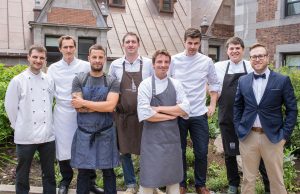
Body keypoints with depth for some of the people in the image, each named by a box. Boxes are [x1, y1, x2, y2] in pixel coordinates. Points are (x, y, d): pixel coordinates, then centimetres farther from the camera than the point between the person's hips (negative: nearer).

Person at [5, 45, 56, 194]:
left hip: (47, 135, 3)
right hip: (25, 135, -3)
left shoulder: (49, 81, 5)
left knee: (49, 173, 13)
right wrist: (18, 126, 2)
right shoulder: (18, 81, -4)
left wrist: (47, 123, 9)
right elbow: (10, 106, 0)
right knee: (22, 174, 11)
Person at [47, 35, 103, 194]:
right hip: (62, 113, 1)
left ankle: (90, 181, 21)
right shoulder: (53, 68, 6)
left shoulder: (86, 66, 0)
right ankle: (65, 180, 27)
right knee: (63, 147, 7)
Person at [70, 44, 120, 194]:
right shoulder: (79, 80, 0)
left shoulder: (112, 82, -1)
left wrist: (84, 102, -13)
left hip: (105, 133, 0)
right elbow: (78, 107, -10)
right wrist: (101, 106, -14)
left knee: (108, 171, 11)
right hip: (84, 133, 0)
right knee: (83, 171, 11)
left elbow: (111, 106, -16)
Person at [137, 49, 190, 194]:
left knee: (173, 176, 16)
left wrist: (160, 108, -13)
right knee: (149, 178, 6)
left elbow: (185, 109, -6)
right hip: (152, 138, -3)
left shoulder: (176, 85, 5)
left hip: (172, 136, 4)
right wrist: (171, 115, -10)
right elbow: (144, 114, -17)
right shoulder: (145, 85, -6)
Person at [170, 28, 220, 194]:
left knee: (201, 152, 6)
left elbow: (214, 84, 12)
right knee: (179, 151, 9)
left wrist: (212, 105, 4)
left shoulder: (207, 62, 1)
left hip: (199, 114, 1)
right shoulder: (174, 60, -2)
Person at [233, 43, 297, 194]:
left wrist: (284, 135, -6)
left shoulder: (282, 80, -2)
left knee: (276, 179, 11)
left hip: (273, 137, -2)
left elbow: (292, 109, 0)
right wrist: (238, 130, 4)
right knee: (248, 178, 12)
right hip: (247, 136, 2)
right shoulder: (243, 81, 6)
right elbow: (237, 107, 12)